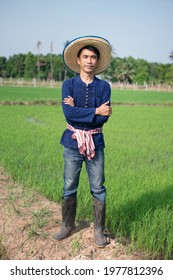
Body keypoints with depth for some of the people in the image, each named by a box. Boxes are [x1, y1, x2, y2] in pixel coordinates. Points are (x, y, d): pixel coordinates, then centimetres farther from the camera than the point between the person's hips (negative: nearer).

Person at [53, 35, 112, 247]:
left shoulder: (103, 86, 1)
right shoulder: (68, 84, 0)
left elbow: (104, 117, -11)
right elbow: (68, 113, -15)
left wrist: (78, 111, -16)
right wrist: (95, 111, -16)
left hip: (95, 142, 0)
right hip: (73, 142, 0)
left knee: (98, 188, 6)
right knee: (69, 187, 10)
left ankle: (99, 230, 22)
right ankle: (68, 226, 29)